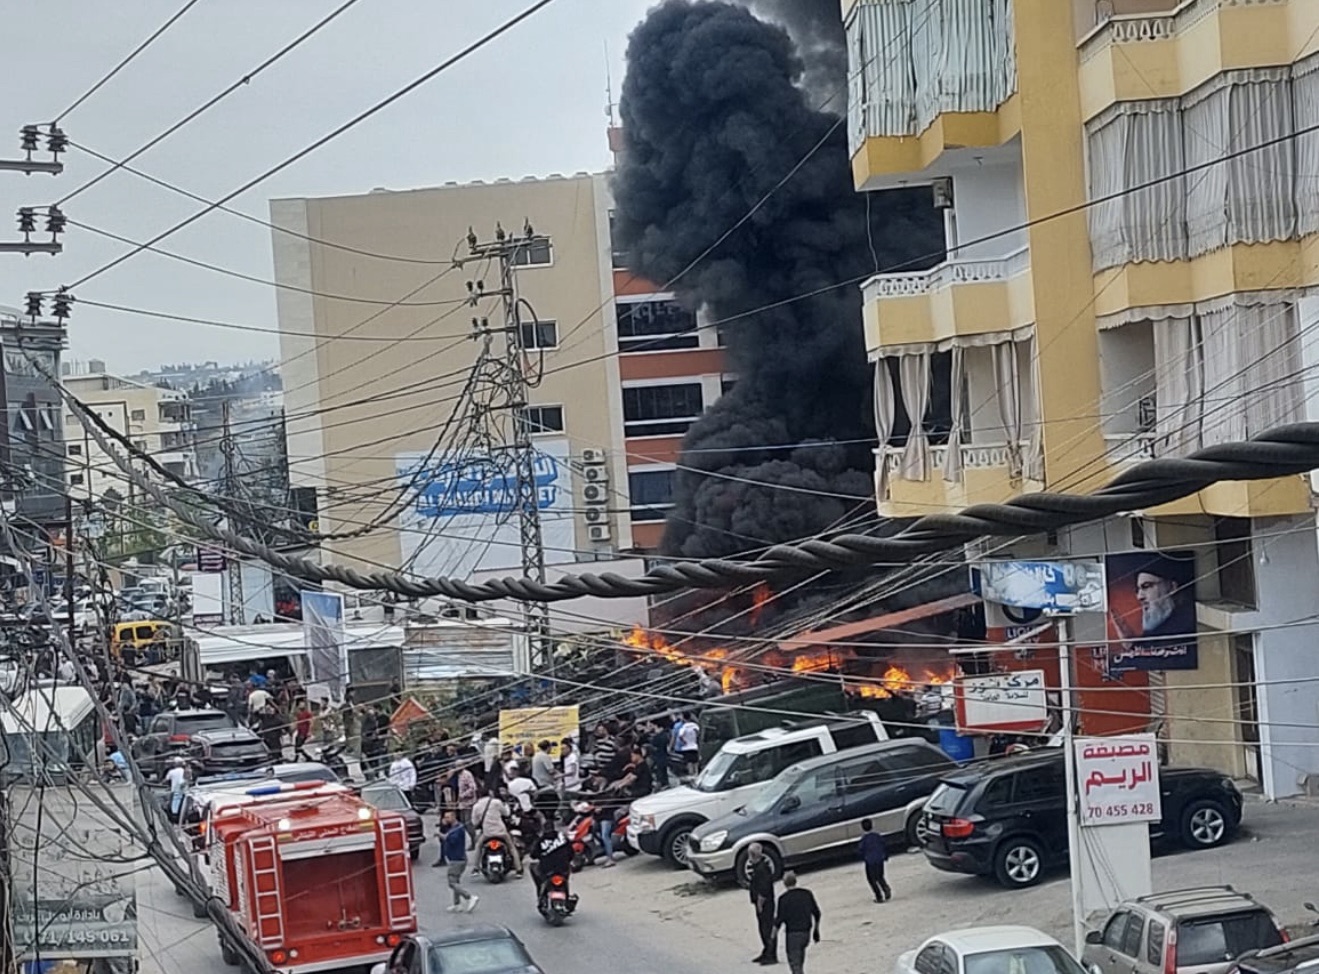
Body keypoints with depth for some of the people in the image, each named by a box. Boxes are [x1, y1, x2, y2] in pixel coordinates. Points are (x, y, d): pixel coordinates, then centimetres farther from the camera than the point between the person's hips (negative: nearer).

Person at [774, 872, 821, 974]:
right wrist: (816, 930, 19)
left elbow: (780, 919, -12)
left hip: (792, 933, -5)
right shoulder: (807, 894, 3)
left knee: (794, 961, -1)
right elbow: (817, 914, 8)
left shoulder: (783, 898, -11)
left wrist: (773, 934, -1)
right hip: (806, 932, 5)